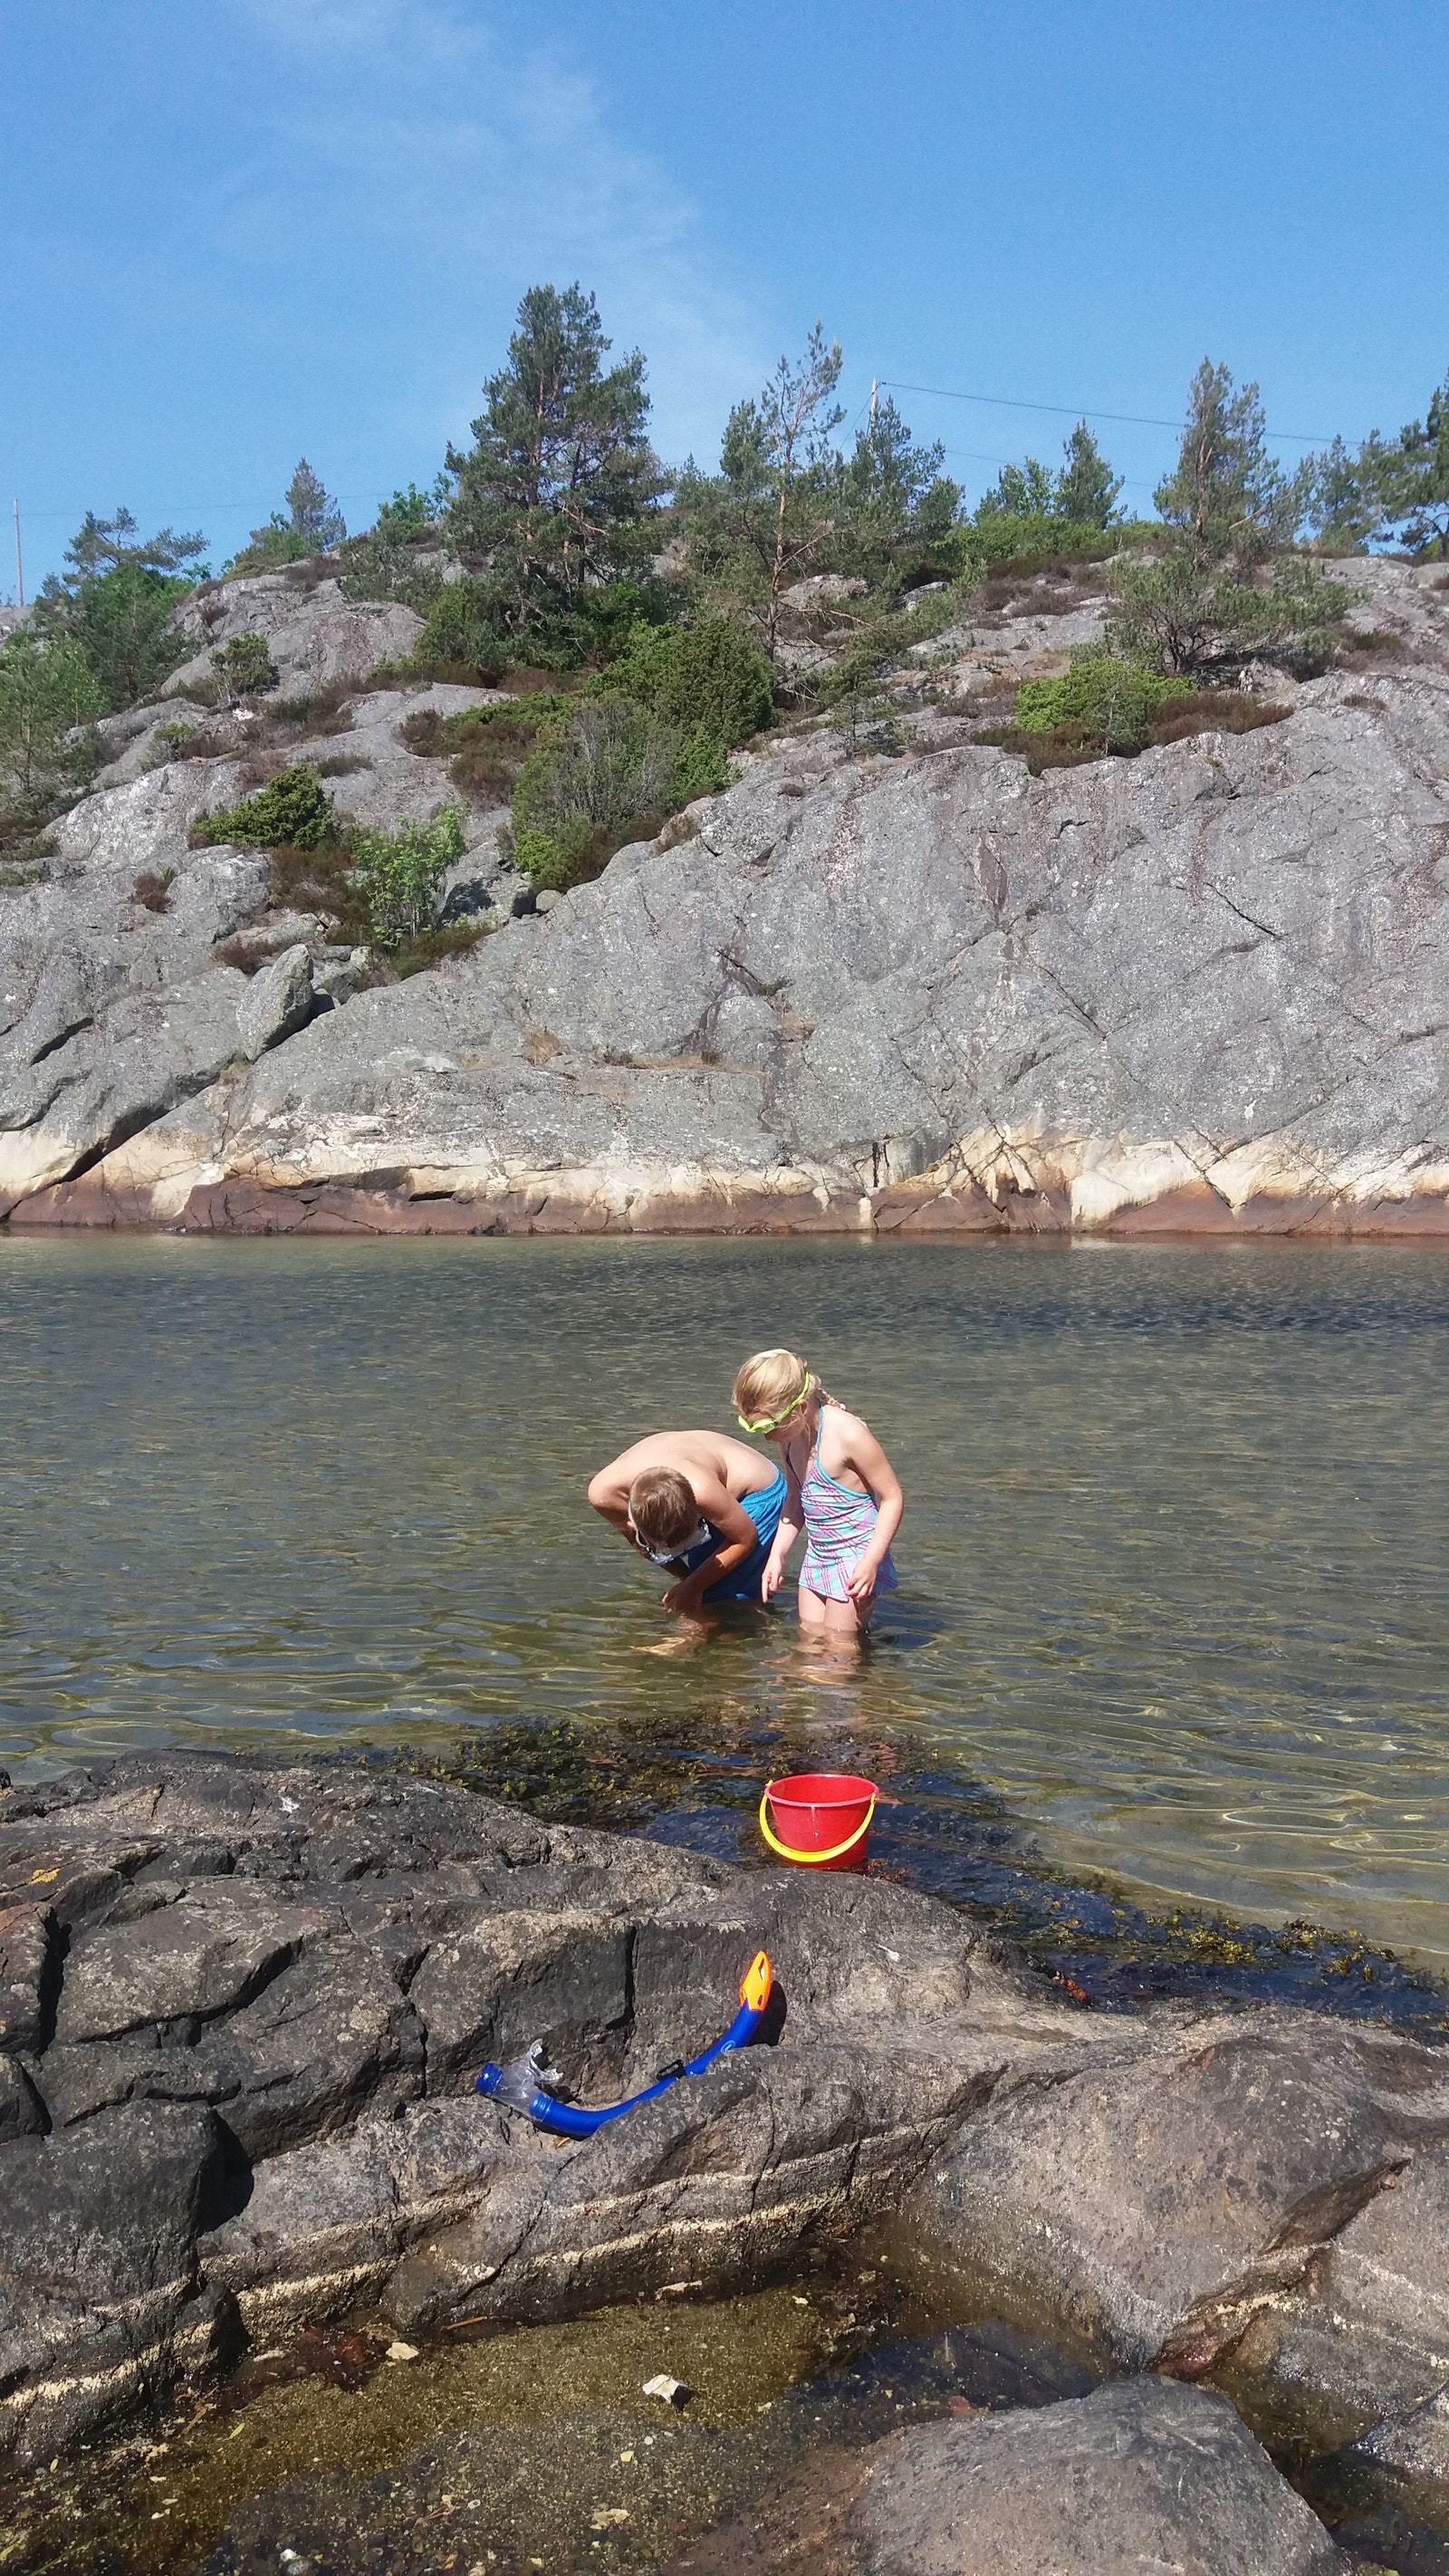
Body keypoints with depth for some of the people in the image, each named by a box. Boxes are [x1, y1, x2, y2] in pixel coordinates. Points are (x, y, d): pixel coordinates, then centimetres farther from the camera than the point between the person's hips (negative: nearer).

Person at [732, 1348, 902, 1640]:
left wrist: (871, 1561, -24)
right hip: (818, 1556, 8)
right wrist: (777, 1556, 8)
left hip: (856, 1558, -8)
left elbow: (893, 1497, -17)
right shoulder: (789, 1437, 2)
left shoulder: (848, 1434, -22)